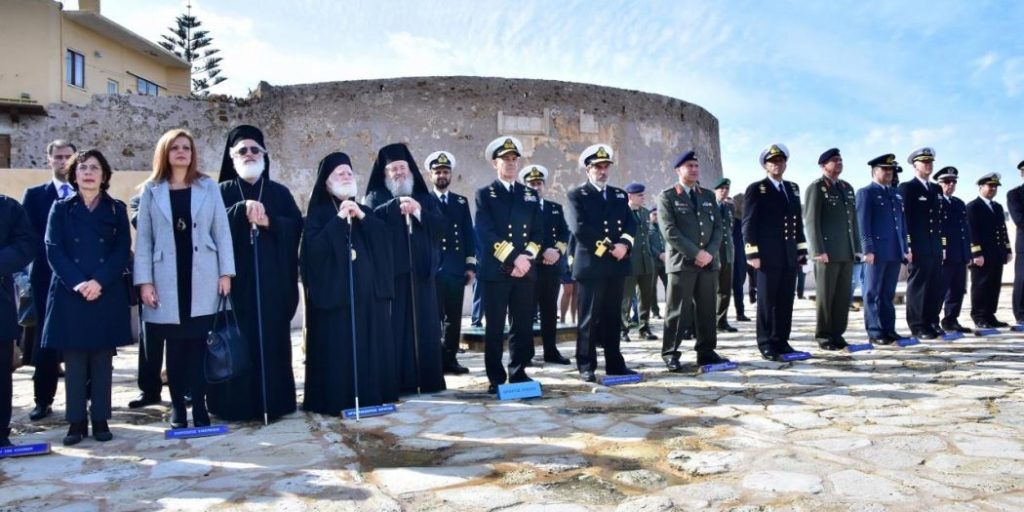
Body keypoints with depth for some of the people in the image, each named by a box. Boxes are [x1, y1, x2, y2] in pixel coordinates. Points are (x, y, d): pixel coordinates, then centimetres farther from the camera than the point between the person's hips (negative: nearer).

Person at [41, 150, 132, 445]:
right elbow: (53, 250, -1)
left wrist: (99, 281, -14)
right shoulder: (61, 209, 9)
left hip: (107, 295, 0)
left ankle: (100, 420, 11)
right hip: (70, 295, 0)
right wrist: (77, 283, -15)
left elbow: (122, 251, 0)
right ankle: (76, 421, 9)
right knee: (74, 361, 2)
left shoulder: (117, 210, 8)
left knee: (102, 361, 4)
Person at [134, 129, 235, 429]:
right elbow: (143, 238, 4)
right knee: (175, 346, 6)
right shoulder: (151, 190, 7)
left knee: (199, 344, -1)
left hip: (202, 277, 0)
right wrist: (144, 281, -4)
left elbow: (221, 231, 4)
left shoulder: (208, 187, 7)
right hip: (168, 278, 0)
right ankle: (177, 408, 15)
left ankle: (200, 408, 4)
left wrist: (226, 272, -3)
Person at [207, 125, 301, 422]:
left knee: (272, 339, 2)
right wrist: (242, 210, -21)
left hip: (273, 280, 2)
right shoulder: (223, 192, 7)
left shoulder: (280, 192, 13)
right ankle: (235, 403, 5)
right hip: (235, 278, -1)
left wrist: (269, 221, -14)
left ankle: (273, 401, 10)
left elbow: (296, 226, 2)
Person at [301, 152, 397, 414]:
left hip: (368, 290, 5)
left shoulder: (366, 211, 18)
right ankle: (338, 399, 1)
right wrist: (339, 219, -16)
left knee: (371, 342, 5)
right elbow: (314, 246, -15)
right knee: (338, 345, -6)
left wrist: (362, 218, -10)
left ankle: (372, 394, 15)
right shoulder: (318, 214, 3)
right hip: (335, 291, -5)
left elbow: (386, 237, 2)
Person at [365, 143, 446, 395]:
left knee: (425, 326, 2)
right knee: (396, 326, -7)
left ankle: (429, 380, 7)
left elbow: (440, 226, 3)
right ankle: (398, 382, -3)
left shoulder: (425, 198, 17)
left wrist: (418, 211, -12)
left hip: (422, 271, 3)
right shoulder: (376, 197, 9)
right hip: (391, 271, -2)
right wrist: (397, 204, -20)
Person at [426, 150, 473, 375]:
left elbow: (469, 235, 10)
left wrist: (470, 265, 3)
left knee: (454, 317, 5)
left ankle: (450, 358, 13)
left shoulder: (461, 202, 14)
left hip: (457, 269, 3)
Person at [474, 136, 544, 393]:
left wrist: (525, 258, -8)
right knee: (495, 327, 0)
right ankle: (496, 378, 7)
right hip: (495, 270, -3)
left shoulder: (531, 195, 15)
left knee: (523, 325, 5)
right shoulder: (484, 194, 4)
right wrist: (512, 258, -15)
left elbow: (538, 232, 9)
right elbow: (485, 233, -8)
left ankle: (518, 372, 16)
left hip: (526, 270, 3)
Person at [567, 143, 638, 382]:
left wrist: (624, 244, -11)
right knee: (589, 317, -1)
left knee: (613, 317, 10)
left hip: (616, 264, 5)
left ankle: (615, 363, 17)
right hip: (590, 264, -5)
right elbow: (580, 229, -12)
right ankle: (586, 366, 5)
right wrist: (607, 246, -14)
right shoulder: (577, 195, 0)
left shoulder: (620, 195, 17)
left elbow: (631, 224, 9)